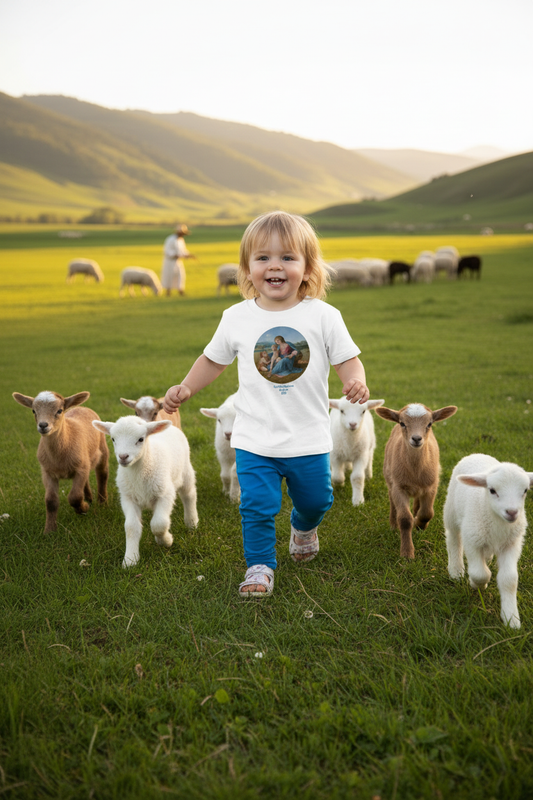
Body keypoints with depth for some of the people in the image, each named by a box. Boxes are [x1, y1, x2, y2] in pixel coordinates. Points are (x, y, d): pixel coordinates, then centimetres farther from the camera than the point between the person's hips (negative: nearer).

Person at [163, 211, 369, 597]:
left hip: (308, 439, 0)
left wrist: (356, 381, -25)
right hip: (254, 440, 0)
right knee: (257, 506, -4)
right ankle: (260, 566, 16)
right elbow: (214, 359, 13)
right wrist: (185, 388, 4)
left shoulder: (323, 316, -7)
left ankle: (304, 528, 50)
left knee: (316, 499, 16)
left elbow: (347, 359, -4)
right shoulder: (236, 318, -1)